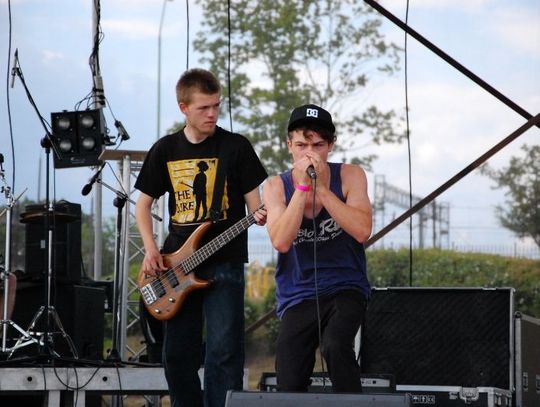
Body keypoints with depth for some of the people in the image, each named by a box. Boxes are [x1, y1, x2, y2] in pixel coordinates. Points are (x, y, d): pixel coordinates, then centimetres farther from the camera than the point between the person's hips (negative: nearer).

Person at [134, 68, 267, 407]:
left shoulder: (236, 147, -1)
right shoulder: (165, 150, 8)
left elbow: (254, 201, 0)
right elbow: (144, 204, 15)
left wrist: (261, 214, -24)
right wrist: (151, 249, 1)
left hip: (225, 264, -4)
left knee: (223, 351, -11)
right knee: (177, 353, 6)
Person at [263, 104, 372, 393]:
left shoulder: (349, 176, -2)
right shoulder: (276, 187, 0)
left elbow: (362, 231, -17)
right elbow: (281, 242, -16)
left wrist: (321, 187, -20)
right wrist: (303, 186, -20)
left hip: (345, 287, -2)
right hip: (298, 297, 2)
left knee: (335, 346, -33)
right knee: (289, 389, -8)